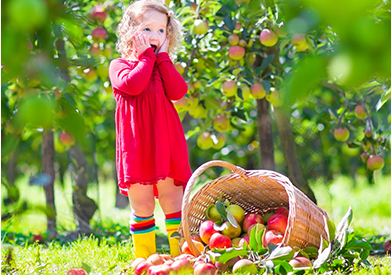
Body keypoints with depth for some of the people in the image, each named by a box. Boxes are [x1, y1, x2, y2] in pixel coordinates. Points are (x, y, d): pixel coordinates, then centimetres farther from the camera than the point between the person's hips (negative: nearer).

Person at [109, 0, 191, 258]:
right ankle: (145, 261, 9)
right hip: (136, 146, -3)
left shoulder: (163, 66, 18)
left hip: (166, 142, 3)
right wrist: (147, 56, -7)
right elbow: (133, 85, -17)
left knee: (173, 199, 3)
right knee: (141, 205, 2)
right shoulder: (120, 65, 6)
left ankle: (181, 255, 8)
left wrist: (163, 58, -2)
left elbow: (178, 91, -3)